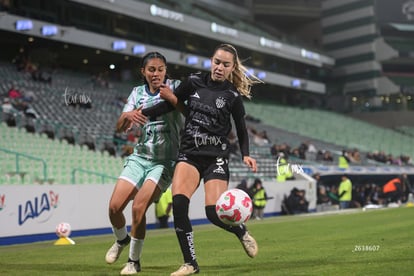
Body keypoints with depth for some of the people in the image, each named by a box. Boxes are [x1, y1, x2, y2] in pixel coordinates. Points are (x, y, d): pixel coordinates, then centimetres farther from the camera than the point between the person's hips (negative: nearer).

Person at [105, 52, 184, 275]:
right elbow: (120, 127, 1)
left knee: (138, 207, -18)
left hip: (165, 161, -4)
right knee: (114, 206, -6)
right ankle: (122, 240, 28)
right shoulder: (138, 92, 7)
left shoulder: (175, 87, -3)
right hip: (140, 157, 4)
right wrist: (128, 115, -22)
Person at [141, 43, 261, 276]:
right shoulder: (194, 82, 2)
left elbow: (242, 129, 7)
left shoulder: (233, 95, -2)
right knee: (179, 204, -20)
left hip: (216, 157, -2)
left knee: (214, 212, -14)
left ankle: (242, 232, 21)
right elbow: (173, 102, 12)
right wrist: (140, 113, 3)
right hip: (189, 154, 2)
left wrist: (246, 155, -9)